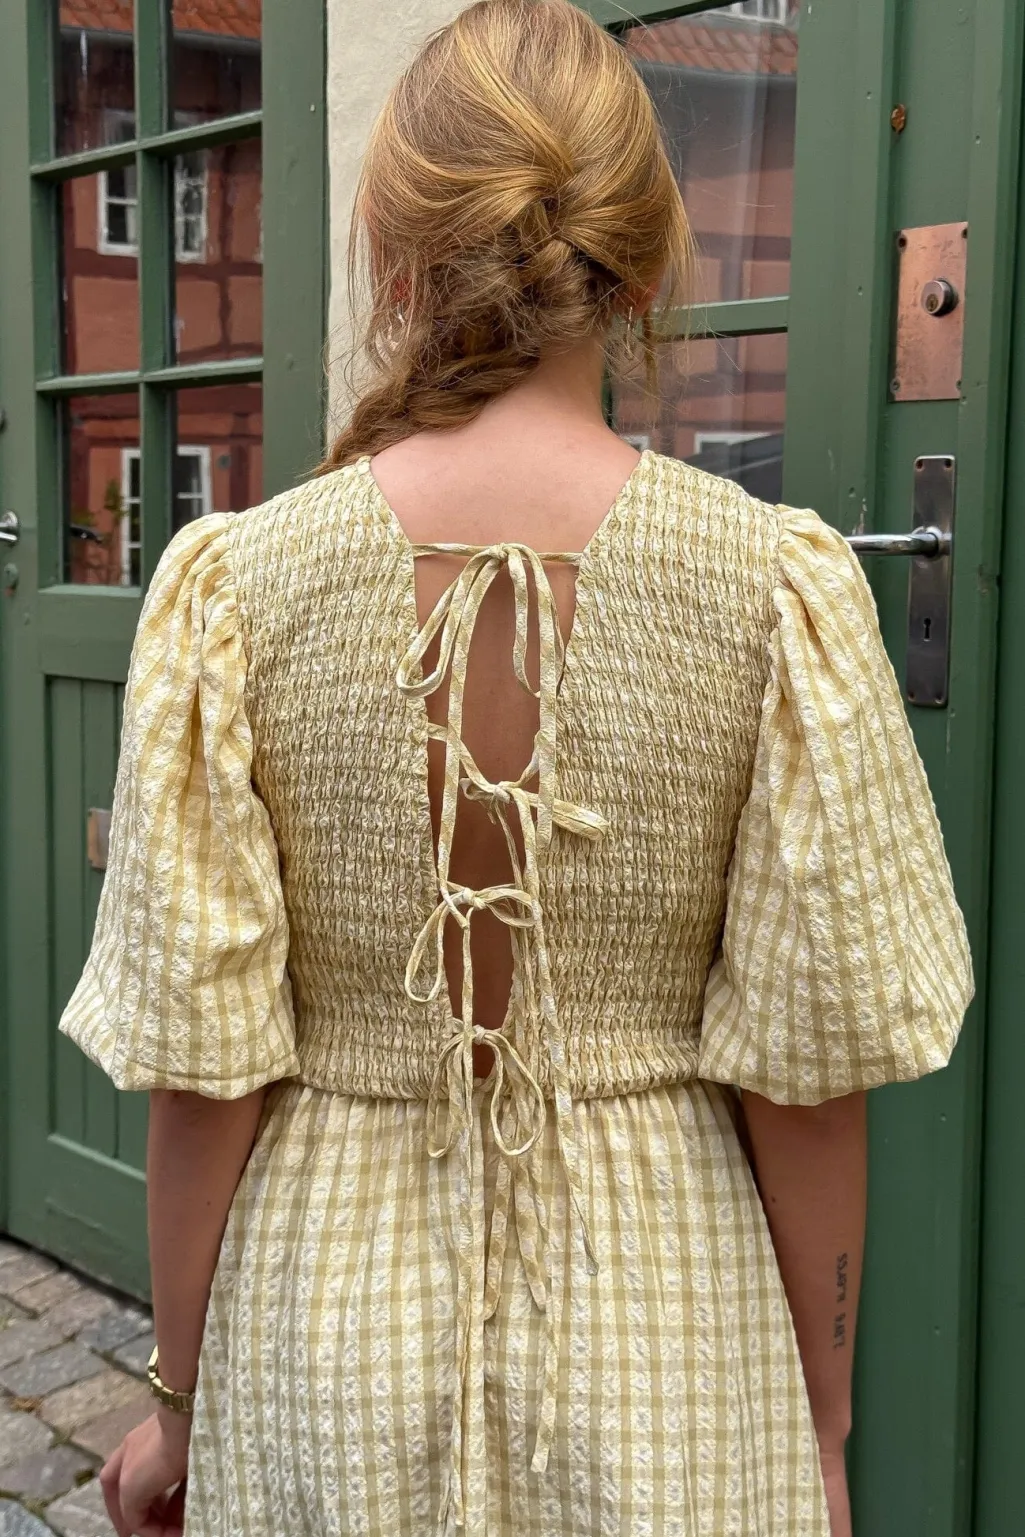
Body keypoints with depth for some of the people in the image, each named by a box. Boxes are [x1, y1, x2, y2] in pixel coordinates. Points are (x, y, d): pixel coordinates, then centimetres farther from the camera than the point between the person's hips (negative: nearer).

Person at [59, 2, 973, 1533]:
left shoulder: (235, 589, -13)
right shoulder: (780, 587, -13)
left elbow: (206, 1068, -9)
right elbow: (812, 1069, -9)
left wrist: (180, 1395, 6)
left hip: (329, 1328, 0)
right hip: (666, 1346, 0)